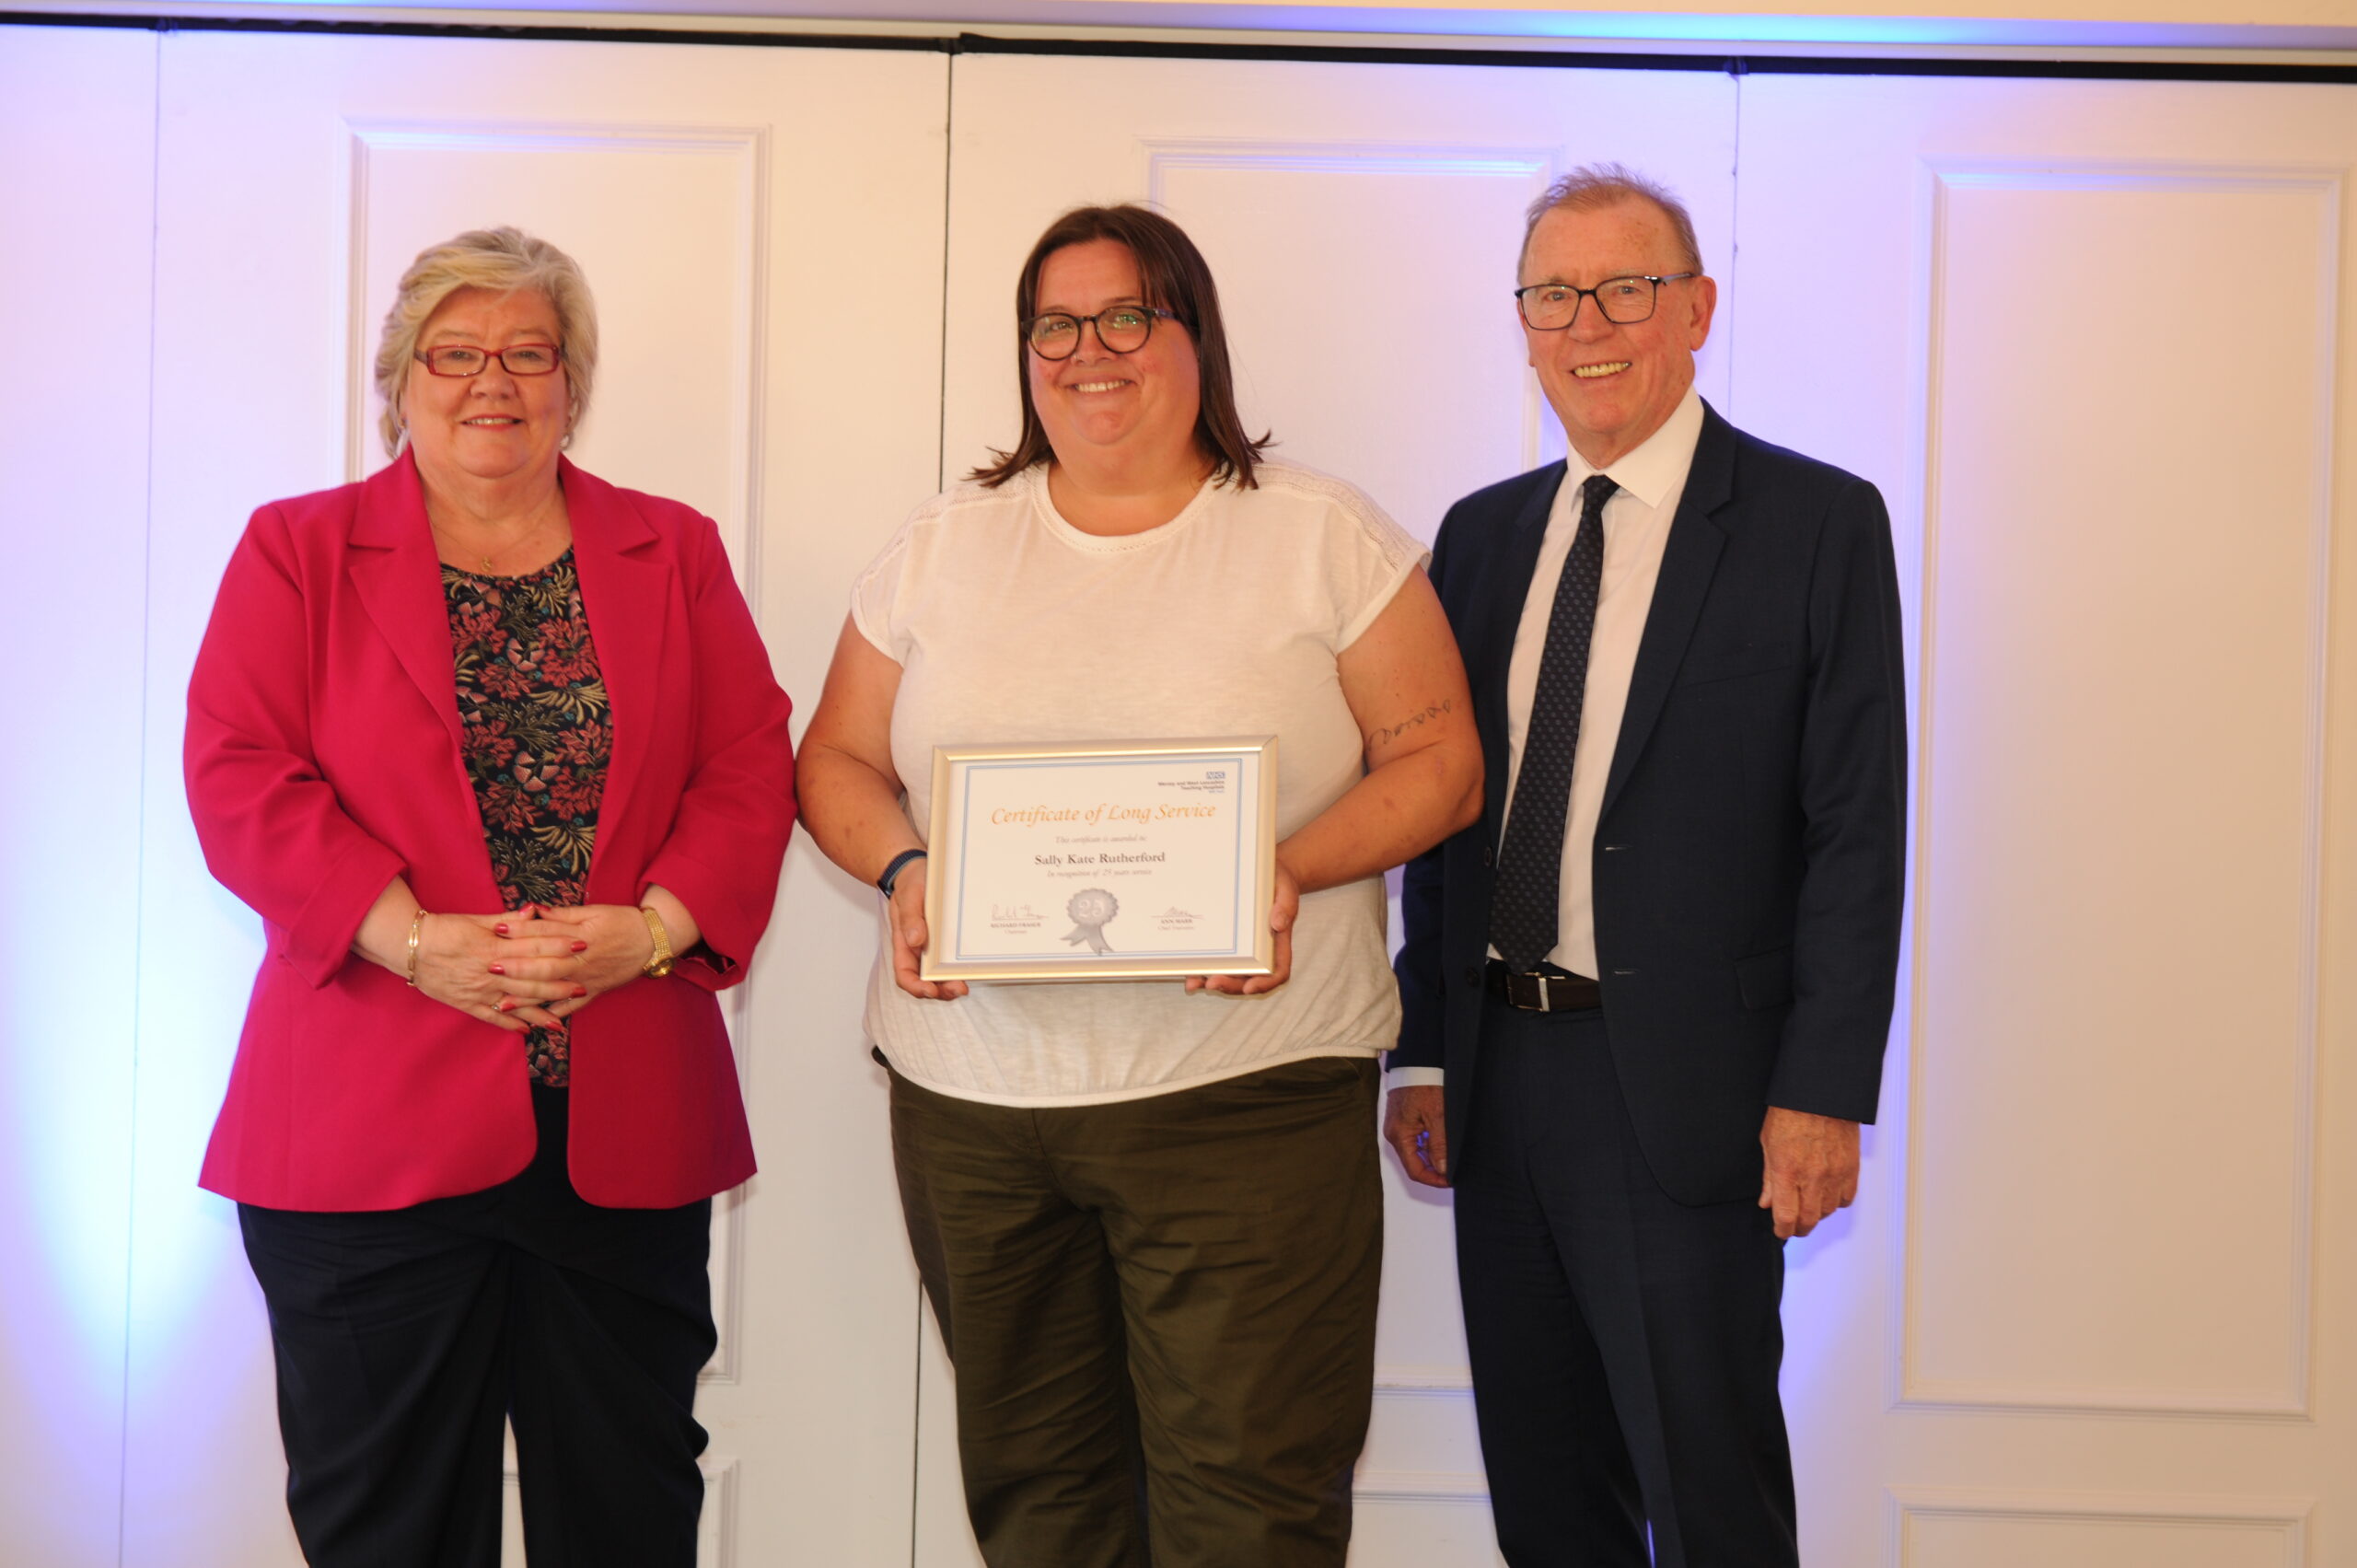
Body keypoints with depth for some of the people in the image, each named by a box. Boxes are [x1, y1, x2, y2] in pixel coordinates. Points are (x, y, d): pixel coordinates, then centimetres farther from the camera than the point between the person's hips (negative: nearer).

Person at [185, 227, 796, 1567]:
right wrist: (420, 940, -15)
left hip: (626, 1120, 2)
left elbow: (752, 766, 4)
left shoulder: (674, 554, 12)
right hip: (371, 1128, -1)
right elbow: (241, 780, -4)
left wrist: (654, 928, -12)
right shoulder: (296, 552, 6)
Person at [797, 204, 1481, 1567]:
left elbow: (1439, 765, 1)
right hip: (973, 1087, 3)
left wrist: (1288, 869, -16)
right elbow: (839, 762, 15)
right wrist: (904, 872, -7)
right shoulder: (943, 546, 12)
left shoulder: (1324, 536, 3)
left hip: (1242, 1085, -3)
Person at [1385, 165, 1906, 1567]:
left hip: (1684, 1084, -5)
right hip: (1500, 1073, 6)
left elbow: (1857, 828, -9)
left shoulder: (1819, 523, -5)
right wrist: (1424, 1048, 8)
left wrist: (1824, 1092, -14)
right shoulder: (1482, 534, 11)